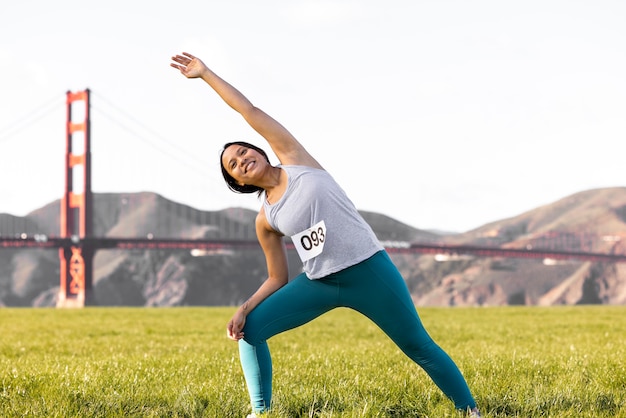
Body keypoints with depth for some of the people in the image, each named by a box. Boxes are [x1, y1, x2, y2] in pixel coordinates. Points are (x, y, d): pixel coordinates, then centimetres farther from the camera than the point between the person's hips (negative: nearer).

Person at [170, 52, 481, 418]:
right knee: (250, 330, -6)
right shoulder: (265, 221, 6)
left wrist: (207, 74, 2)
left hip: (369, 270, -4)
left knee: (418, 347, 2)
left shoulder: (296, 160, -1)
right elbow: (278, 279, 10)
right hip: (318, 283, 4)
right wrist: (245, 308, -4)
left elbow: (250, 112, -4)